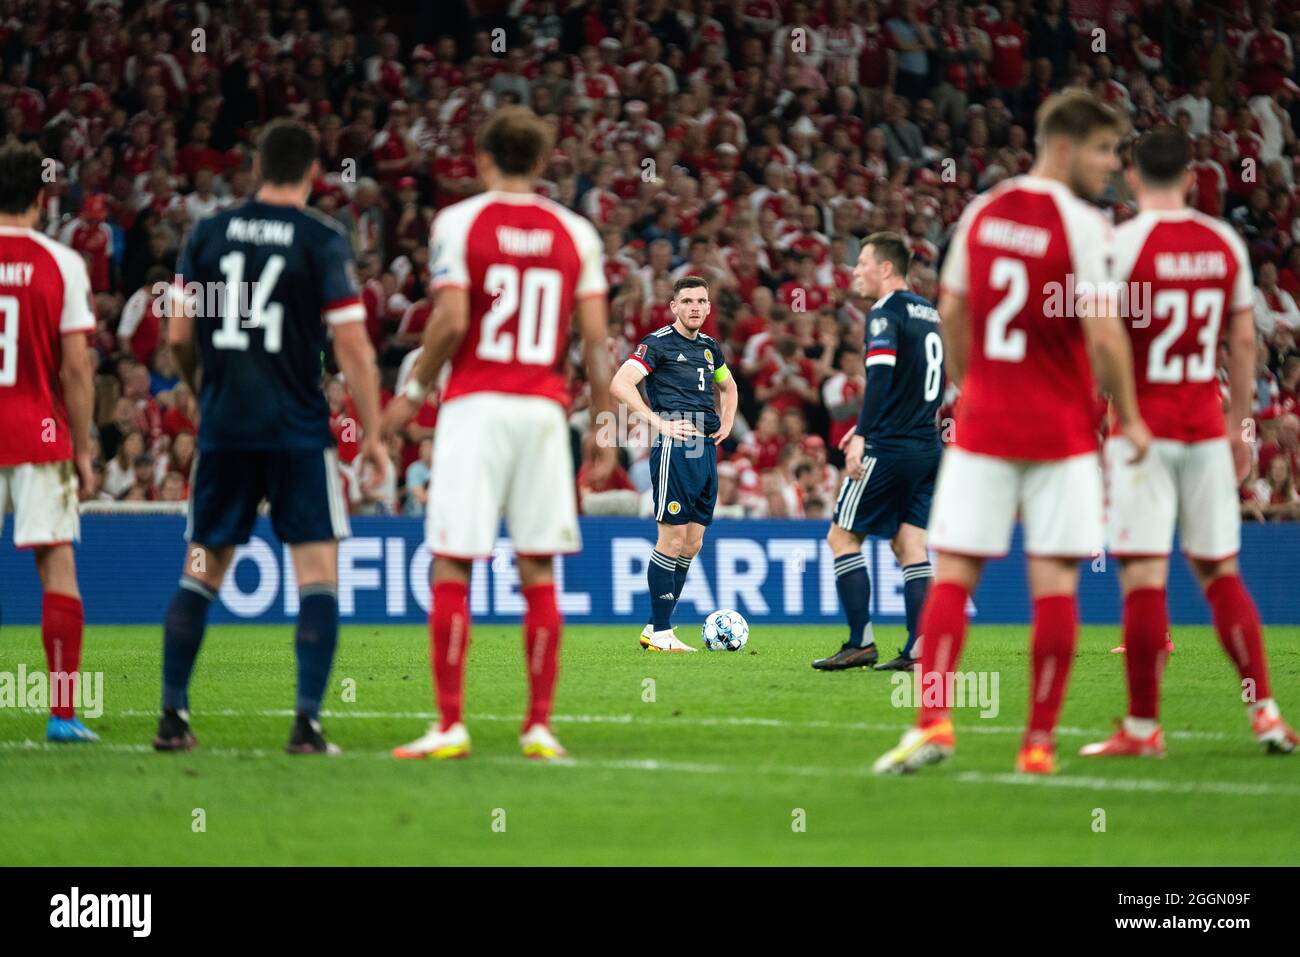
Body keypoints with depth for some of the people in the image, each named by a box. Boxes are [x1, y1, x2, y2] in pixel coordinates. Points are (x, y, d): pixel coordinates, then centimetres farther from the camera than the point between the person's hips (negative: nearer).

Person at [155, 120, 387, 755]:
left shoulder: (208, 233, 5)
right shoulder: (323, 242, -6)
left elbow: (178, 335, 7)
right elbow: (352, 348, -8)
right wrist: (372, 433, -1)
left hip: (222, 424, 4)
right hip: (297, 429, -4)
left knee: (201, 572, 13)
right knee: (317, 573, 1)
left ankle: (173, 716, 11)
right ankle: (306, 722, -8)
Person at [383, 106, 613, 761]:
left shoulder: (459, 221, -1)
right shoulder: (575, 233, 8)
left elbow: (452, 320, -10)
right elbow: (596, 334, 4)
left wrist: (413, 391, 3)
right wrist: (603, 423, 11)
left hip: (476, 405, -3)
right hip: (544, 408, 3)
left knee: (451, 570, -1)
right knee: (538, 572, 7)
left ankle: (450, 725, -5)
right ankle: (539, 725, 6)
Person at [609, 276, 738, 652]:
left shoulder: (709, 347, 18)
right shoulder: (658, 343, -5)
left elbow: (729, 386, 38)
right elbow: (620, 384, -16)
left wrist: (726, 424, 20)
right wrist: (659, 422, -19)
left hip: (705, 450, 8)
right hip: (675, 449, -8)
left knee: (692, 544, 7)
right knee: (673, 540, -9)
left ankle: (658, 627, 14)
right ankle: (659, 633, -5)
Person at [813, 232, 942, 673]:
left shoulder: (886, 314, -10)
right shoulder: (928, 314, 16)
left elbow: (881, 377, -22)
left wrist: (862, 435, -26)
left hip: (889, 450, -8)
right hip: (928, 447, 8)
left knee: (842, 536, 2)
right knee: (909, 544, 7)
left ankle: (861, 642, -3)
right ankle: (918, 650, -2)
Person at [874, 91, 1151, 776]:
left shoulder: (981, 213, 6)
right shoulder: (1079, 223, -11)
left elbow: (951, 315, 12)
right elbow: (1102, 335, -15)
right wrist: (1129, 419, -3)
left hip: (983, 421, 4)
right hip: (1061, 430, -4)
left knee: (953, 572, 5)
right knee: (1054, 582, 1)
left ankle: (932, 720, -10)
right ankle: (1039, 741, 1)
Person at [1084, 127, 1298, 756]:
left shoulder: (1124, 243, -10)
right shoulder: (1226, 244, 6)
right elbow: (1244, 340, 10)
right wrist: (1239, 425, 19)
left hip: (1142, 429, -5)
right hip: (1206, 427, 5)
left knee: (1143, 574, -4)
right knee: (1218, 570, 13)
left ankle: (1143, 726, -3)